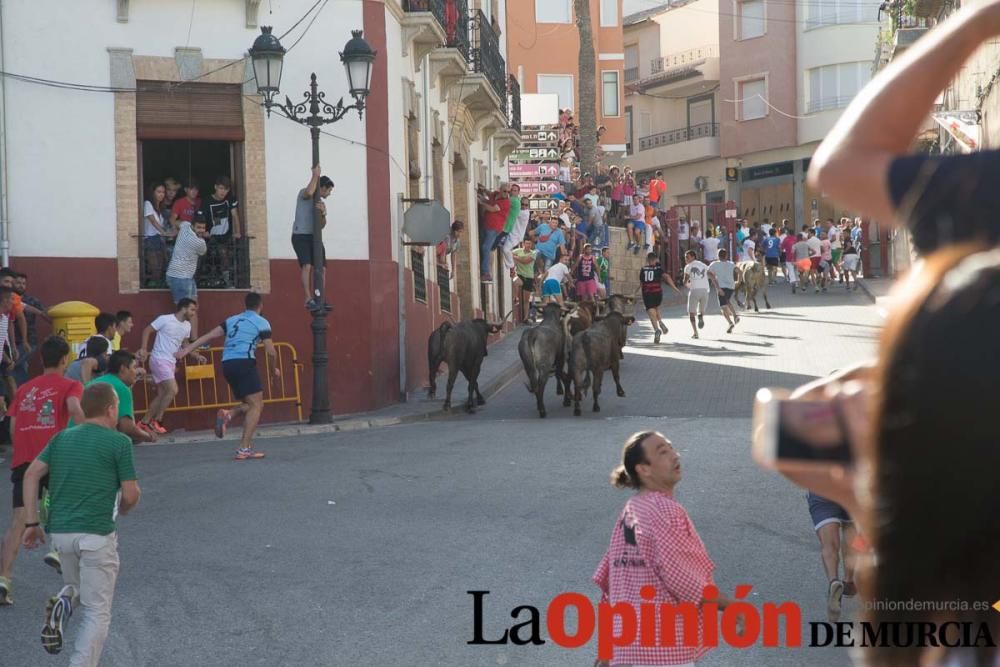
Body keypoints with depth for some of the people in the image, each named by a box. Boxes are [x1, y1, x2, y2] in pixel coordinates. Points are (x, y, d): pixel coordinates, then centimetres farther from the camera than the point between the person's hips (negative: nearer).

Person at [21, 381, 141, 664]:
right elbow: (131, 495, -4)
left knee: (78, 587, 27)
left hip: (59, 532, 5)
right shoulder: (119, 442, -3)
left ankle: (63, 602, -5)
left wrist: (31, 523, 7)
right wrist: (122, 510, 19)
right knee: (97, 611, 4)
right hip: (97, 534, -5)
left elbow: (31, 474, 5)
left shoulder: (61, 438, 13)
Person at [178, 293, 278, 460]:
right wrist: (274, 370, 17)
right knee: (256, 405, -4)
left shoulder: (232, 320, 21)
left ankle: (228, 415, -10)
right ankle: (244, 449, -14)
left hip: (227, 364, 7)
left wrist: (187, 350, 12)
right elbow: (271, 352, 0)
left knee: (249, 404, 19)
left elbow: (210, 335, 13)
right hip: (244, 363, -7)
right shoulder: (262, 323, 5)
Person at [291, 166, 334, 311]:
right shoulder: (304, 193, -1)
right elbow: (309, 192, -28)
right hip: (300, 236, -8)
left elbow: (322, 225, 11)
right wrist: (315, 175, -15)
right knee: (306, 266, -22)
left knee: (322, 268, 4)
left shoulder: (320, 202, 20)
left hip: (314, 237, 8)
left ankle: (320, 300, 14)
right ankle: (309, 299, -26)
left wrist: (323, 213, -9)